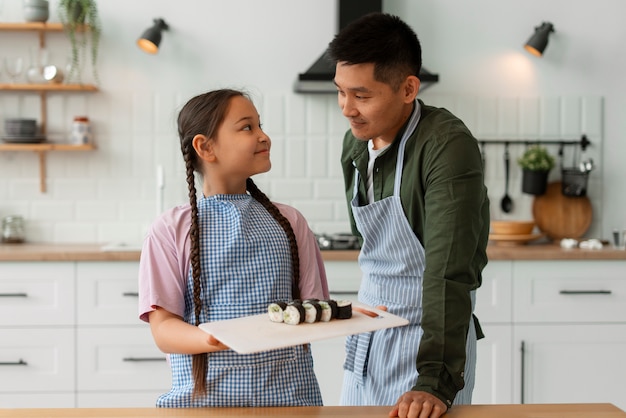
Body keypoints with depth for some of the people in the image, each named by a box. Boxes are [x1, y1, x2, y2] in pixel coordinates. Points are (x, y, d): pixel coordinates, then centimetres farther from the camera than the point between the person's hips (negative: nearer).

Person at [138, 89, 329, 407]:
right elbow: (163, 328, -4)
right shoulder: (172, 229, 1)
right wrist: (210, 340, -23)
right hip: (205, 396, -2)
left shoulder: (289, 222, 9)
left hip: (288, 392, 2)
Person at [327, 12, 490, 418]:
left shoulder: (449, 146, -23)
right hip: (365, 339, 7)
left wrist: (437, 382, -36)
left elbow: (450, 271, -31)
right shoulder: (355, 143, 1)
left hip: (429, 337, -7)